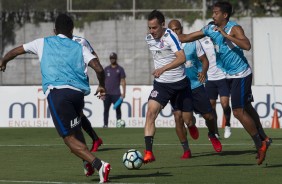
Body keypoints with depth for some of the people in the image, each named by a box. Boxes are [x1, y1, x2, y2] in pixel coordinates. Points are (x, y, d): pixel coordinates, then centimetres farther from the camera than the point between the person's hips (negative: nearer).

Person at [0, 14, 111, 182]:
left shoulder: (43, 43, 23)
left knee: (70, 139, -5)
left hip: (56, 92, -3)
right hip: (79, 92, 3)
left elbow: (16, 51, 36)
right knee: (76, 132, 29)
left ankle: (99, 165, -24)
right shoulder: (79, 48, 22)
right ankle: (89, 164, 21)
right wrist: (102, 86, 28)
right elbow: (99, 69, 8)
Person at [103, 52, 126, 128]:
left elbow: (123, 81, 2)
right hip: (107, 93, 2)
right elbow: (103, 80, 13)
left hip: (116, 94, -2)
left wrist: (123, 92, -6)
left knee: (118, 109, -2)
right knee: (106, 109, 1)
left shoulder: (120, 69, 5)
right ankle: (105, 125, 4)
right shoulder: (106, 69, 12)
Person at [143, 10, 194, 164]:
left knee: (187, 119, 7)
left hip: (180, 83, -4)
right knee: (150, 113, -19)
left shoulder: (170, 36, -19)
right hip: (161, 84, 4)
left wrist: (163, 69, -42)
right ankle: (148, 153, -24)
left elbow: (181, 58, -32)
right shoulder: (149, 39, 1)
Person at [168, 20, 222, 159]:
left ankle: (212, 136, 38)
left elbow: (204, 60, 2)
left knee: (209, 116, 4)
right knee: (178, 117, -16)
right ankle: (186, 150, -3)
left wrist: (203, 72, -18)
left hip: (196, 85, 1)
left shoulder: (193, 43, -2)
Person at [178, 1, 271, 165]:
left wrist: (226, 35, -36)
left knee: (238, 111, -11)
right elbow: (187, 38, 9)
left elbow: (247, 45, -37)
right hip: (230, 76, 8)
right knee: (246, 108, 17)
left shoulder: (234, 28, -19)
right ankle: (263, 139, 30)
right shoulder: (210, 29, 2)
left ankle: (260, 145, 1)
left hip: (241, 75, -8)